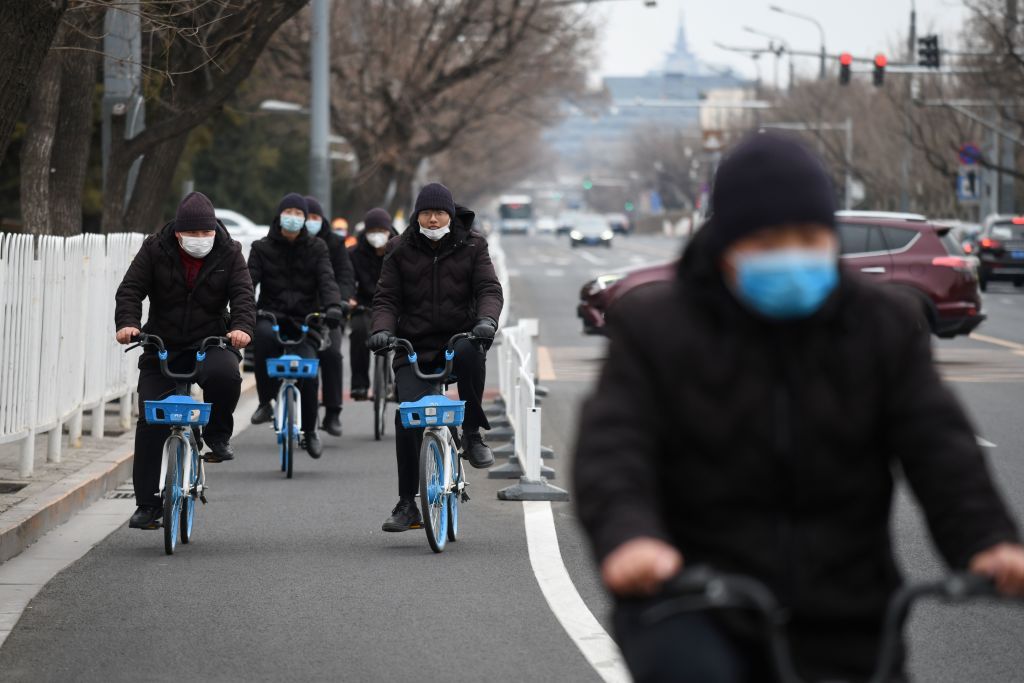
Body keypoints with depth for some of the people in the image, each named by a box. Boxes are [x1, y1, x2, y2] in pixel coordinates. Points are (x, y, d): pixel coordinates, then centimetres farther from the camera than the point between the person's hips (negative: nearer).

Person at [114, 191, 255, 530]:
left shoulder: (228, 253, -2)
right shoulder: (155, 250, -3)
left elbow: (243, 294, -9)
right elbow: (130, 289, -7)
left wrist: (242, 326, -30)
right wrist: (127, 323, -26)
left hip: (210, 343, -1)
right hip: (162, 348, 1)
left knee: (225, 375, -36)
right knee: (151, 421, -8)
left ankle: (217, 435, -6)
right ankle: (147, 503, -1)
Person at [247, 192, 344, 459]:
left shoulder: (316, 248, 11)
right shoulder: (262, 248, 11)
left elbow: (327, 280, -3)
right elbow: (249, 279, -2)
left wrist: (333, 306, -25)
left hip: (305, 321, 0)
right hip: (271, 316, 0)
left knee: (307, 372, -21)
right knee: (263, 336, -38)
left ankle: (309, 430, 6)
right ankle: (265, 402, -22)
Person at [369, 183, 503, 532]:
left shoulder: (471, 247, 6)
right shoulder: (401, 251, 8)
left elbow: (490, 289, -4)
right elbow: (386, 298, 5)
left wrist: (487, 320, -26)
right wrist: (382, 329, -16)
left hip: (460, 337, -1)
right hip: (414, 348, 1)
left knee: (470, 354, -38)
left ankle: (472, 434, -18)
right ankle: (407, 504, -9)